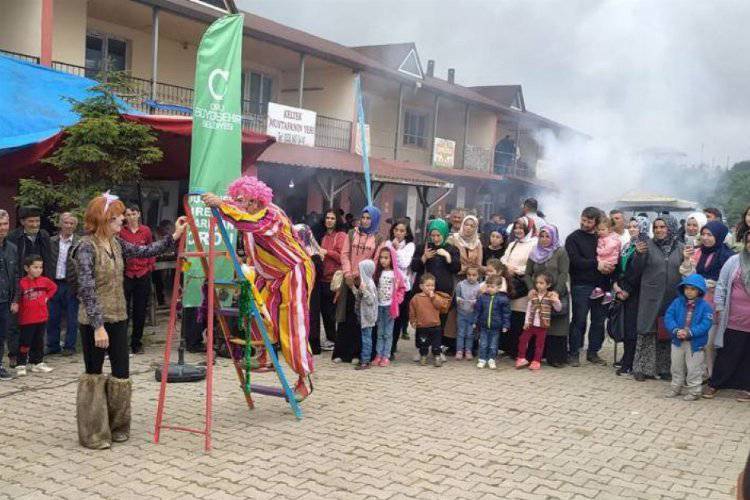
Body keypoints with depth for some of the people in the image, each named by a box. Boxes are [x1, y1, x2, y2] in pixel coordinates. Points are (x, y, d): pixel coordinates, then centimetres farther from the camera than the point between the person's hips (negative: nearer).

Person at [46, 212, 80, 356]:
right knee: (53, 317, 10)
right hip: (54, 283, 3)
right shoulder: (52, 241, 6)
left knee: (71, 318, 5)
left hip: (71, 284, -3)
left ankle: (69, 346, 15)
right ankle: (53, 346, 22)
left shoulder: (79, 243, -5)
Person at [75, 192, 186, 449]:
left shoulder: (116, 243, 7)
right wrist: (98, 326, -24)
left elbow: (145, 251, 12)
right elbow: (86, 290, -20)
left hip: (118, 318, 7)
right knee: (94, 374, 3)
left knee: (121, 372, 9)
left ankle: (117, 427, 23)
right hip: (94, 321, -7)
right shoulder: (87, 247, -16)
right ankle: (92, 434, 15)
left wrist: (174, 237, 2)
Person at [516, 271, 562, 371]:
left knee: (539, 343, 6)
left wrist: (556, 301, -24)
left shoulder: (551, 296, -4)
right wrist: (526, 322, 3)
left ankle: (536, 361, 16)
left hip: (542, 325, -3)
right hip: (531, 324, 3)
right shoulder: (533, 295, 3)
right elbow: (529, 309, 7)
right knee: (523, 339, 3)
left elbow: (558, 309, -4)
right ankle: (521, 359, 14)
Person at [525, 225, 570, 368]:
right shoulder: (534, 253, 12)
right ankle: (536, 355, 8)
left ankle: (556, 358, 2)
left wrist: (556, 292, -16)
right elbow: (528, 274, 11)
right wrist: (532, 289, -5)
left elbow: (564, 274, -8)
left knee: (556, 327, -3)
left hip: (557, 295, -3)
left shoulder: (560, 252, -1)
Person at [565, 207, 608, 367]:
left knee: (599, 320, 8)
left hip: (599, 285, 4)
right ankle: (573, 353, 8)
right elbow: (576, 261, -10)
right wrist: (596, 265, -17)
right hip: (580, 286, -4)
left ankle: (593, 352, 19)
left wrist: (608, 267, -10)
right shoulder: (573, 238, 1)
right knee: (579, 320, -1)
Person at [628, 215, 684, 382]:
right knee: (647, 332, -1)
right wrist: (639, 254, -19)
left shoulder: (680, 248, 6)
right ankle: (642, 368, 7)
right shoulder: (648, 246, 0)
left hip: (672, 298, 2)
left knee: (667, 333, 9)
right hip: (650, 297, -2)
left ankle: (664, 368, 20)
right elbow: (635, 271, -4)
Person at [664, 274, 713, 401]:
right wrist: (676, 330, -22)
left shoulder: (705, 306, -9)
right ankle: (676, 388, 32)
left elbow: (705, 324, -16)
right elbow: (668, 317, -6)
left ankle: (694, 391, 17)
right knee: (676, 367, 17)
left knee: (694, 369, 4)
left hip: (695, 343, -4)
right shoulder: (677, 302, -1)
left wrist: (689, 333, -25)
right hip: (677, 341, 4)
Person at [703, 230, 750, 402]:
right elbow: (721, 285, 4)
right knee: (726, 354, 7)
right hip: (734, 321, 0)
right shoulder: (734, 261, 1)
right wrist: (719, 307, 0)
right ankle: (714, 384, 18)